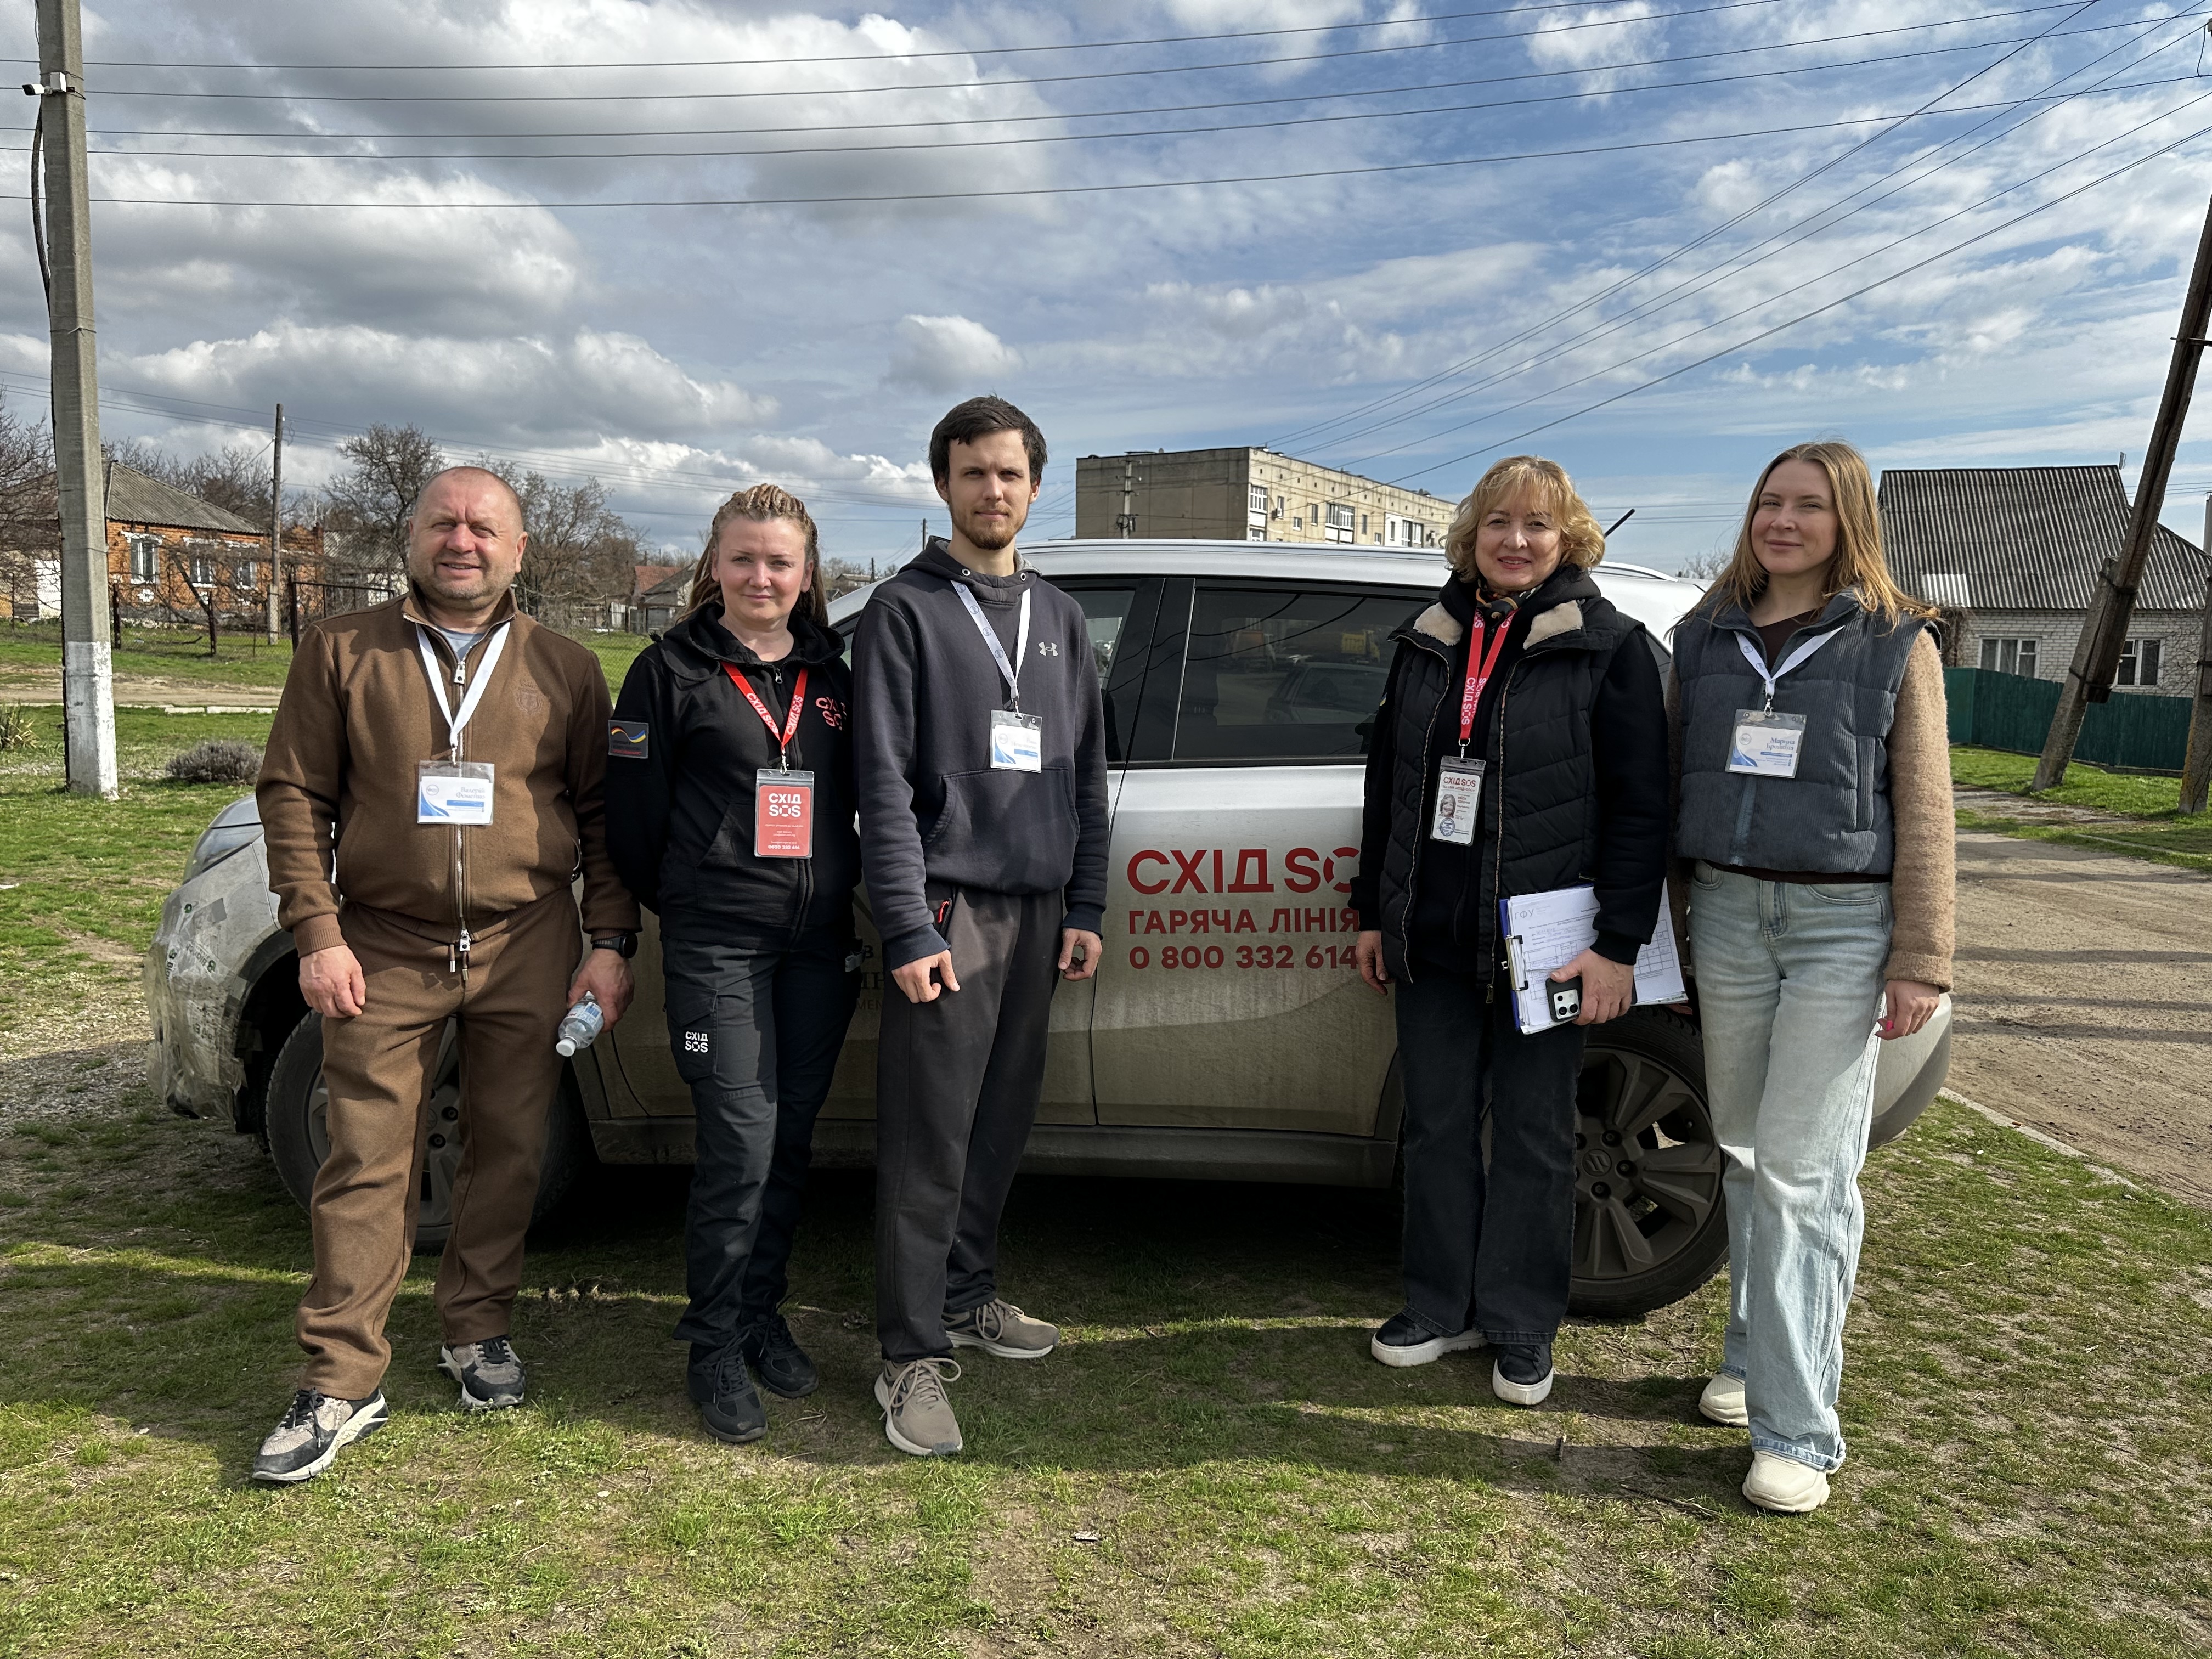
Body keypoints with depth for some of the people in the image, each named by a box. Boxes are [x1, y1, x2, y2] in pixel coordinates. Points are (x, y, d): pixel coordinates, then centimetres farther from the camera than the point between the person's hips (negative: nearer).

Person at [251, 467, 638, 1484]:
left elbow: (603, 815, 7)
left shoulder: (565, 671, 7)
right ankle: (342, 1381, 9)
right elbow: (294, 793, 3)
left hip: (527, 948, 1)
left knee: (508, 1151, 8)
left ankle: (477, 1330, 27)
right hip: (384, 948, 0)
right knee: (367, 1163, 0)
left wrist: (610, 942, 0)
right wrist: (317, 933, -5)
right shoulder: (343, 652, 5)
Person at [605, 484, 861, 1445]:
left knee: (790, 1141, 10)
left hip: (818, 942, 4)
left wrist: (847, 899, 9)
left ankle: (761, 1314, 28)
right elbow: (632, 810, 0)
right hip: (717, 945, -4)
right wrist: (684, 905, 7)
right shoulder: (673, 670, -1)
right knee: (740, 1143, -7)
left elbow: (862, 797, 17)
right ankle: (717, 1346, 10)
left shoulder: (833, 675, 11)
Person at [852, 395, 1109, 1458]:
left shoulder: (1058, 617, 16)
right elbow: (884, 784, -7)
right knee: (929, 1141, -4)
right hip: (949, 906, -5)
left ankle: (968, 1298, 28)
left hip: (1038, 910, 5)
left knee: (1002, 1125, 11)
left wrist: (1084, 909, 10)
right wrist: (909, 929, -14)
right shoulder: (905, 611, -1)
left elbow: (1086, 774, 17)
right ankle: (912, 1358, 4)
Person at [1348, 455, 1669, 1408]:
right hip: (1431, 936, 4)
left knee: (1532, 1135, 6)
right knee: (1436, 1124, 11)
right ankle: (1442, 1308, 26)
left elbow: (1640, 809, -7)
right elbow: (1386, 783, 15)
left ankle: (1522, 1330, 21)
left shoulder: (1610, 648, -3)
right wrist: (1374, 912, 14)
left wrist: (1618, 945, -13)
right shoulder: (1427, 642, 11)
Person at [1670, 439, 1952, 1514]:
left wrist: (1920, 962, -6)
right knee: (1744, 1152, 12)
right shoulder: (1707, 639, 11)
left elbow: (1924, 813, -1)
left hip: (1843, 924, -4)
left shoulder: (1896, 645, 1)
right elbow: (1673, 780, 12)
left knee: (1802, 1171, -7)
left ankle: (1797, 1431, 0)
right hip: (1728, 913, 4)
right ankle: (1756, 1354, 29)